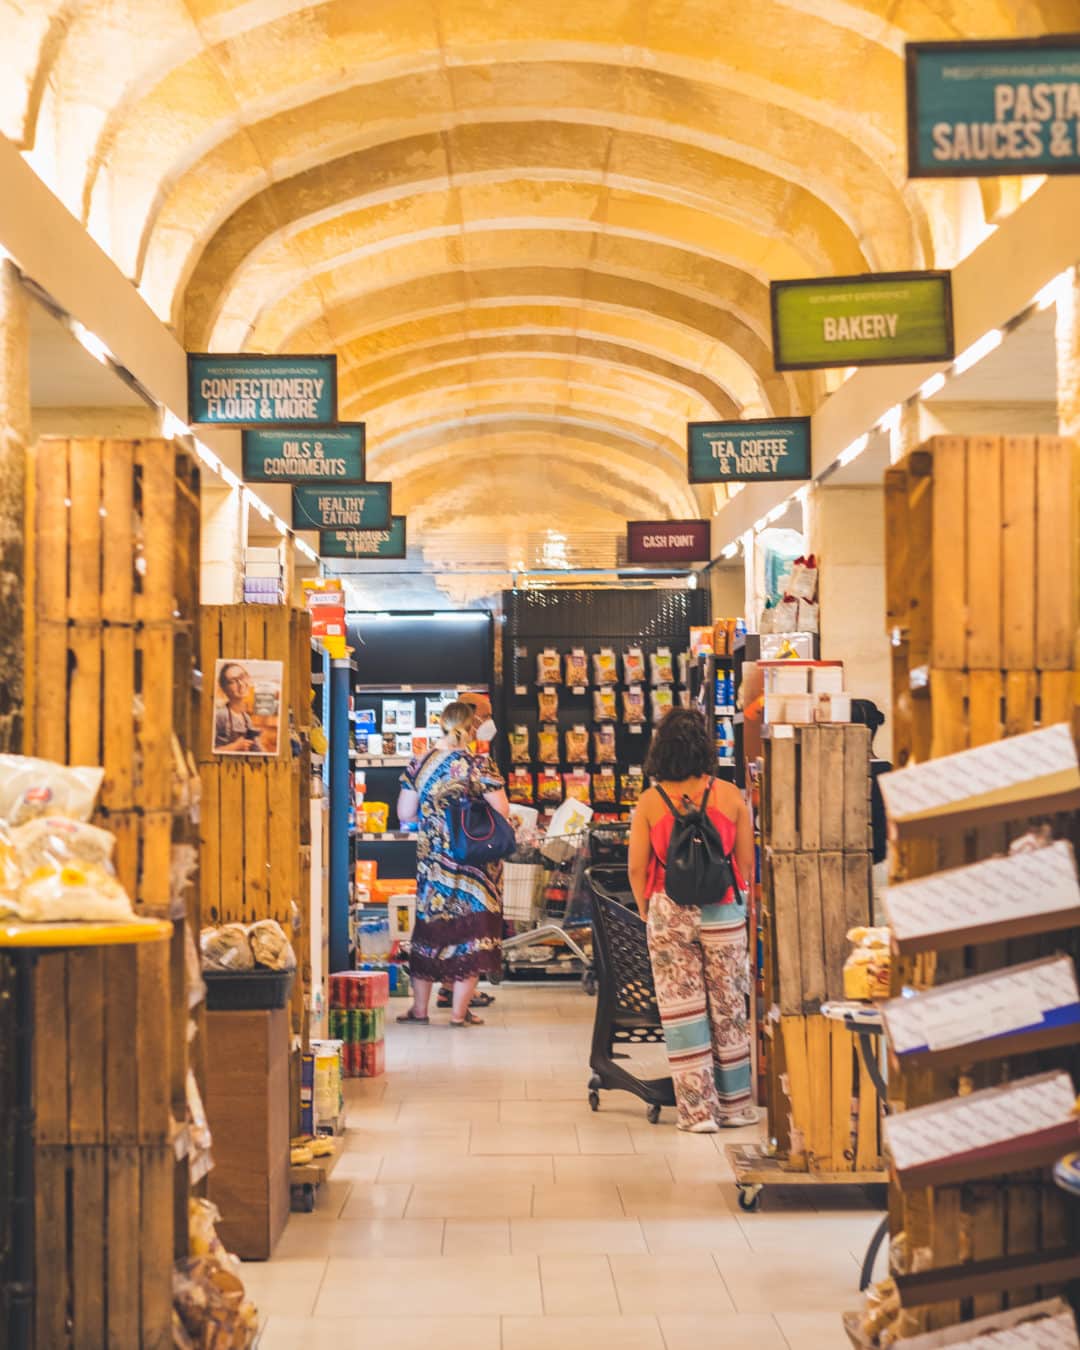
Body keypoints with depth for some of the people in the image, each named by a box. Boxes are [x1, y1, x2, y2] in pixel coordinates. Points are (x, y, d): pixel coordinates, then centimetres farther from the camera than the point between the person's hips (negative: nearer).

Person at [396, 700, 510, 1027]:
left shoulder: (420, 764, 0)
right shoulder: (479, 764, -11)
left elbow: (404, 815, 3)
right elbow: (502, 811, -13)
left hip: (432, 860, 4)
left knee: (430, 925, 14)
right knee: (472, 929, 4)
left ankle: (419, 1008, 22)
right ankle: (460, 1012, 5)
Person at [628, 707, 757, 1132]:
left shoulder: (650, 802, -5)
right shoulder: (729, 796, -4)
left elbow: (637, 867, -2)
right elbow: (746, 862, 2)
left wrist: (646, 911, 13)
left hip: (669, 913, -1)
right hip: (723, 914, 1)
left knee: (682, 1012, 6)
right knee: (728, 1009, 11)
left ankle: (698, 1109, 8)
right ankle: (735, 1104, 20)